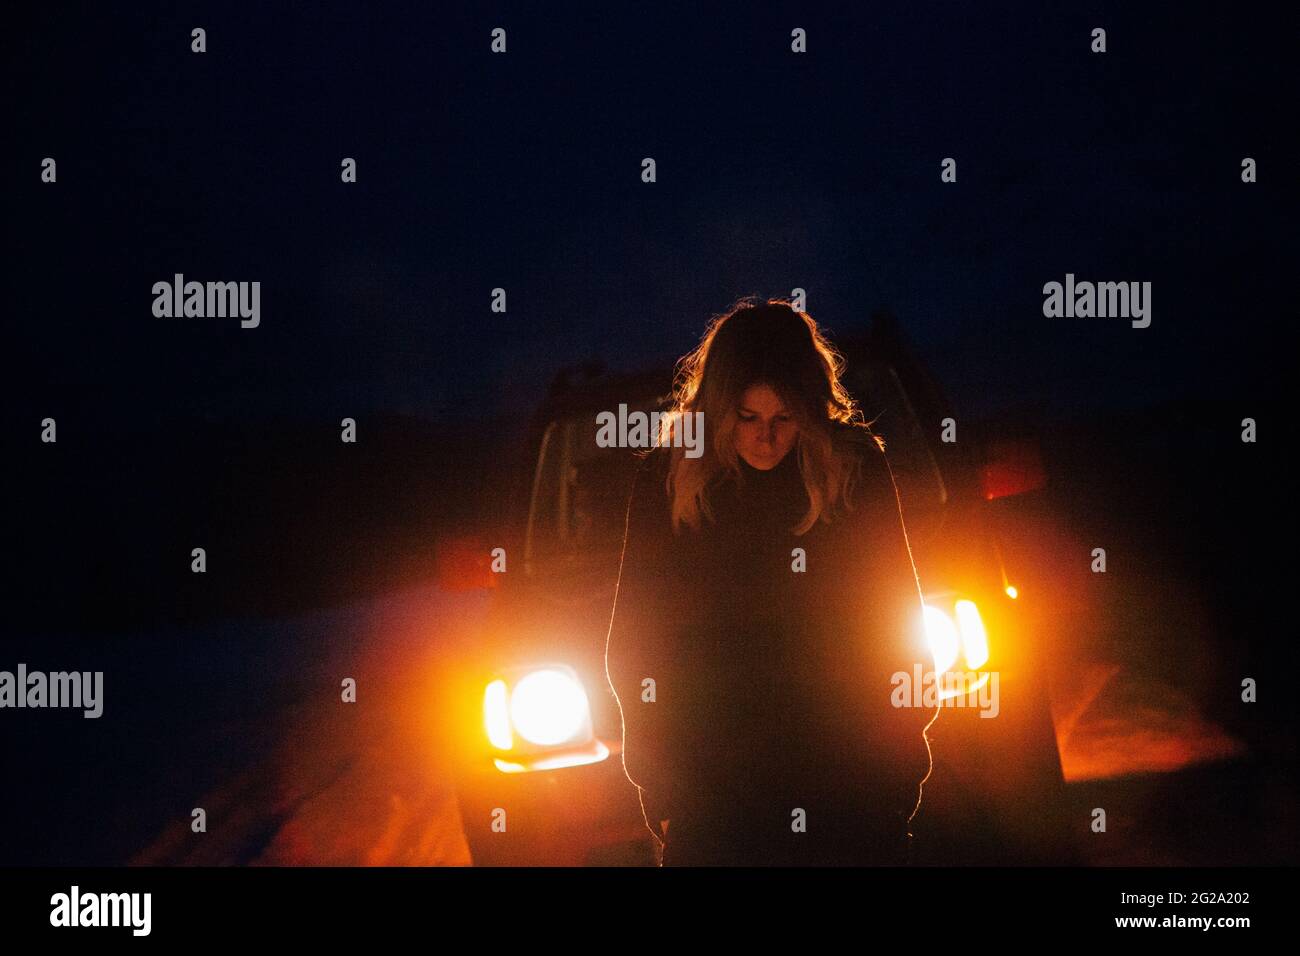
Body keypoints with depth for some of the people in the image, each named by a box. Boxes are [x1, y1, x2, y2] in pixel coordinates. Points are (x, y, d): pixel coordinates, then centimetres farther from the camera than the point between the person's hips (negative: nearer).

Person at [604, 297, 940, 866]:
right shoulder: (669, 477, -1)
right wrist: (657, 783, 2)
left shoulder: (855, 466, -1)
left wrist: (902, 758, 3)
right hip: (711, 792, 0)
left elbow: (898, 613, 7)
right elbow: (633, 640, 5)